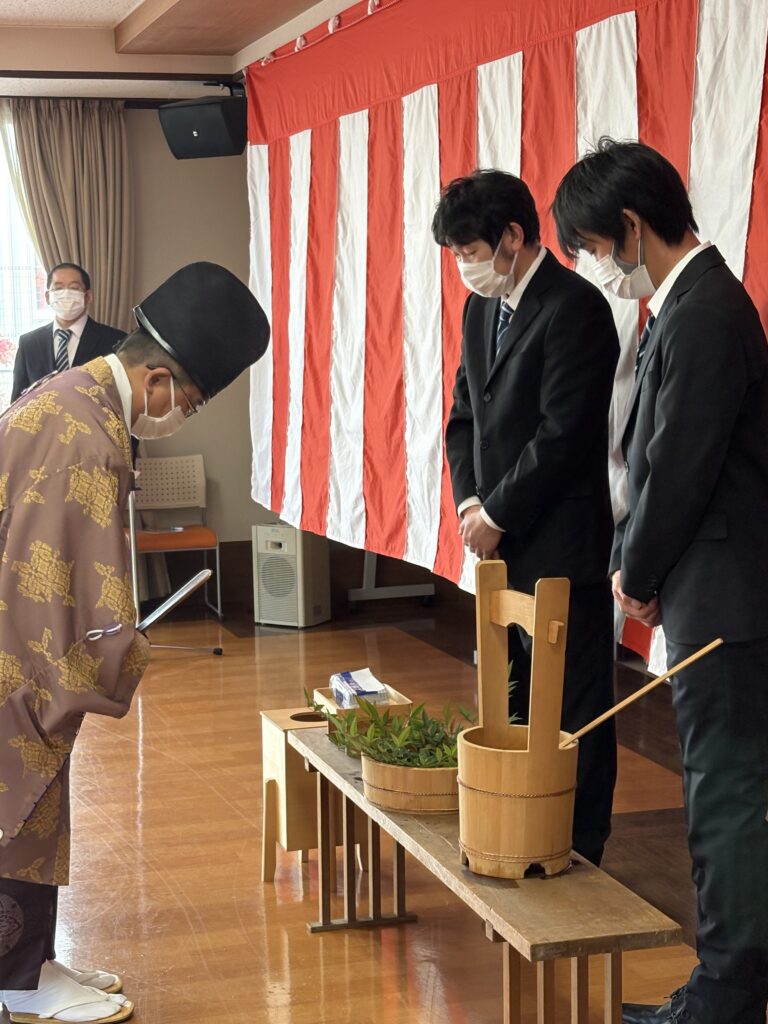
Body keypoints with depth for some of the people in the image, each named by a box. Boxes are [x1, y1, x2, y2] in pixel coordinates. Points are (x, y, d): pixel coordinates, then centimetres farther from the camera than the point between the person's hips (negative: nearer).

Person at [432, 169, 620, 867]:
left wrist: (497, 514, -13)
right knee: (510, 704, 15)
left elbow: (563, 435, -19)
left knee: (572, 711, 0)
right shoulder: (482, 308, 13)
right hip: (500, 543, 9)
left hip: (558, 548, -9)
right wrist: (469, 499, 2)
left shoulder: (575, 308, -14)